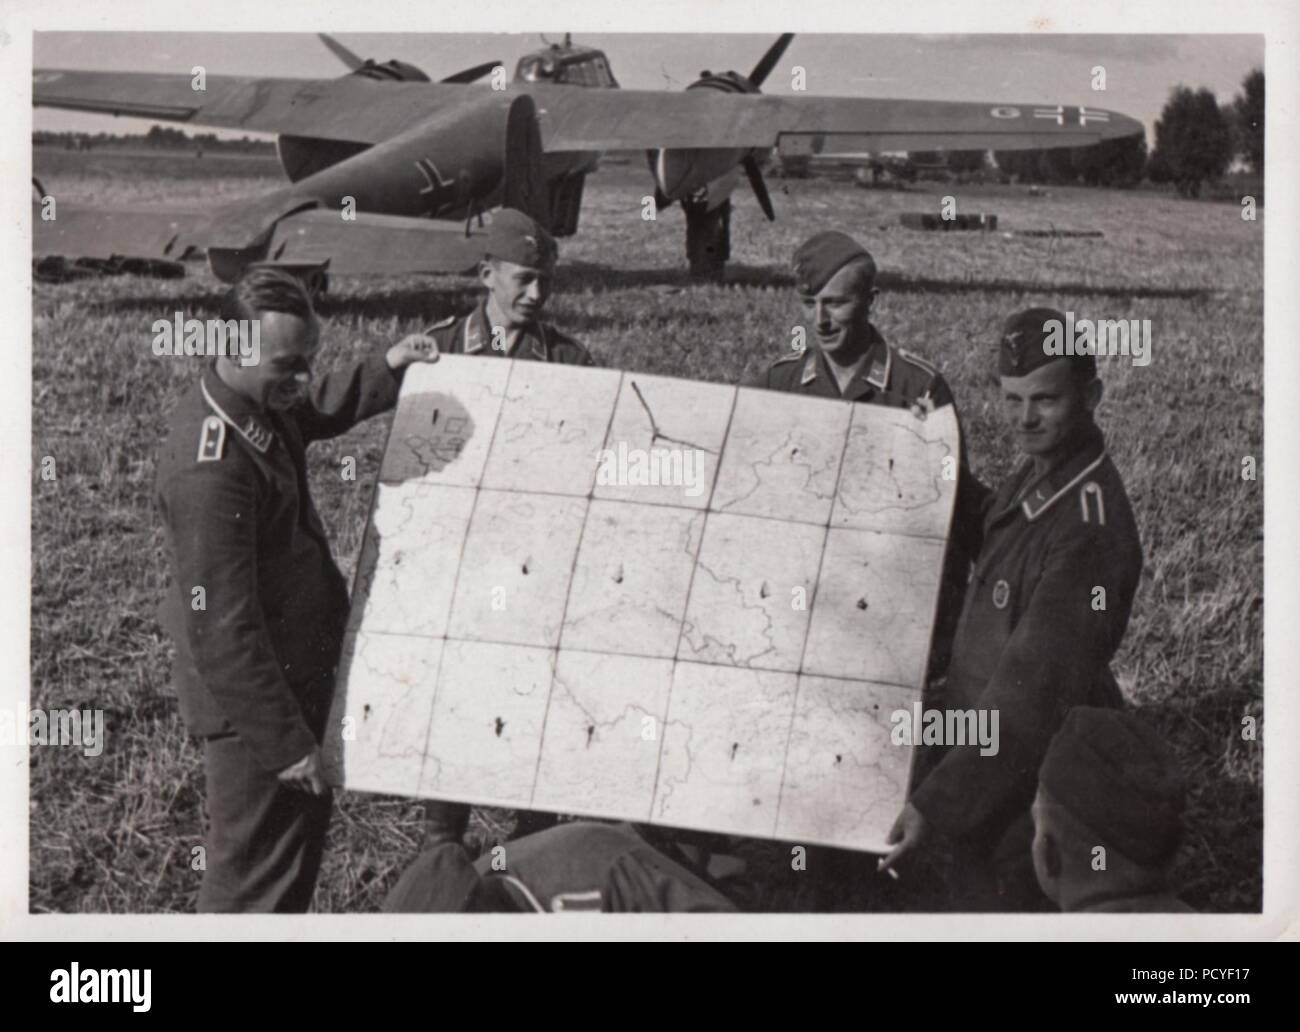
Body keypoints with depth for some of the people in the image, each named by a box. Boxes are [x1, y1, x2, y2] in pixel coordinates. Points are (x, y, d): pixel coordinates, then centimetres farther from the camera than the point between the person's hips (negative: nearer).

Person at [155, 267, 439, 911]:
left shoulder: (258, 400, -2)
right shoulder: (210, 470, -31)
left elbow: (318, 410, 25)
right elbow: (221, 629, -29)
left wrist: (388, 369, 11)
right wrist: (283, 742, -24)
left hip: (297, 670, 10)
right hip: (251, 696, -10)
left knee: (305, 829, 25)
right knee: (257, 875, 4)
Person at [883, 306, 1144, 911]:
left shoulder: (1087, 526, -28)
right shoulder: (1037, 478, 2)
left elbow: (1035, 689, -29)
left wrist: (937, 802, -27)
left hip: (1028, 779, -9)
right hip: (984, 750, 9)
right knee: (978, 890, 24)